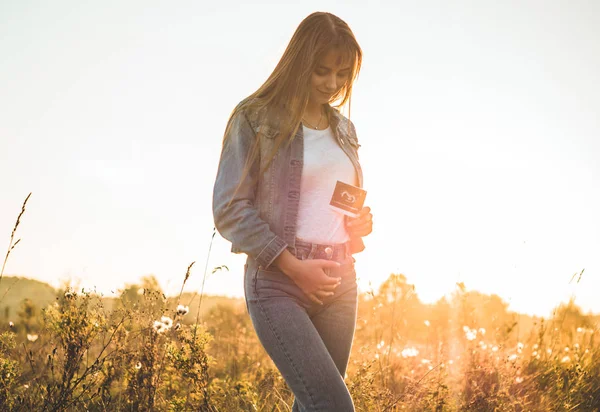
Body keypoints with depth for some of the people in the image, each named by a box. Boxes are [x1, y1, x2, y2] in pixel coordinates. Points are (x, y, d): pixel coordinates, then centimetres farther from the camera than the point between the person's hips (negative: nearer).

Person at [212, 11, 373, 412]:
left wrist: (359, 224, 2)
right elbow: (230, 210, -8)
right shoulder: (256, 118, -3)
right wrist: (294, 267, -15)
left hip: (339, 283, 6)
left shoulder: (343, 129, 15)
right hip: (278, 281, -6)